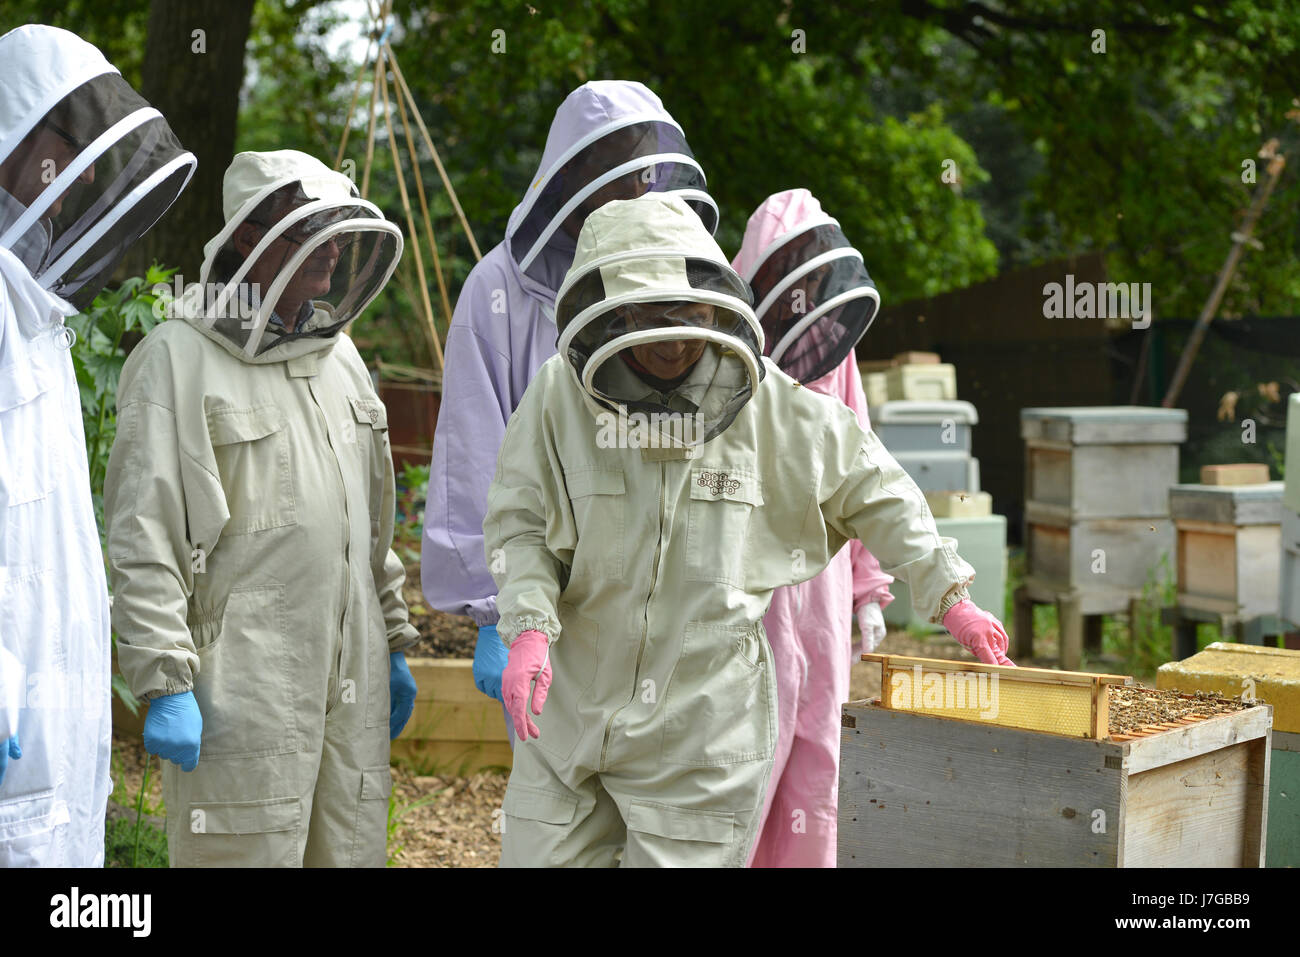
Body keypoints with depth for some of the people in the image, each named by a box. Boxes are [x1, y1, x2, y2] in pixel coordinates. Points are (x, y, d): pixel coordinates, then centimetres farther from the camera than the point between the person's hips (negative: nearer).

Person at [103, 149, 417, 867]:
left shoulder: (339, 354, 16)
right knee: (249, 851, -4)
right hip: (243, 688, -7)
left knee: (352, 850, 11)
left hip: (353, 680, 7)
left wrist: (394, 643, 21)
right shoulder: (180, 358, -8)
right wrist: (164, 684, -16)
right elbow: (141, 541, -12)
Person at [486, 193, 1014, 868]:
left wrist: (947, 596, 11)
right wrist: (529, 627, -14)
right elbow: (520, 524, 2)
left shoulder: (773, 407, -2)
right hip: (570, 714, 1)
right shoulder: (561, 394, -3)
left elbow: (875, 495, 10)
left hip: (703, 733, -1)